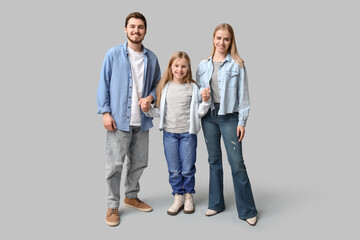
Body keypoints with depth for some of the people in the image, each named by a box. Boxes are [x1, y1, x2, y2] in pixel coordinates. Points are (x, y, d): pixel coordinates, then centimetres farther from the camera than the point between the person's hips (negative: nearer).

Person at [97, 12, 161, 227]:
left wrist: (150, 97, -4)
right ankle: (113, 206, 15)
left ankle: (132, 196, 35)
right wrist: (105, 112, -9)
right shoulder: (114, 54, -3)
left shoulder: (151, 58, 7)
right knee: (115, 164, -1)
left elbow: (157, 83, 17)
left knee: (139, 162, 14)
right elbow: (104, 84, -2)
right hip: (119, 119, -4)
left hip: (142, 119, 4)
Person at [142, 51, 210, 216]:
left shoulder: (193, 87, -1)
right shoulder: (164, 86, 3)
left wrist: (206, 101, -15)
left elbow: (198, 112, 0)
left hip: (188, 133, -1)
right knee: (174, 170, 9)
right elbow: (159, 111, 6)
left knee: (188, 168, 7)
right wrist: (148, 109, -11)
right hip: (169, 133, 2)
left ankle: (188, 196, 27)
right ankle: (178, 197, 25)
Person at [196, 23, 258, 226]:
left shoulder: (237, 65, -2)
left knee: (237, 163, -5)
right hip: (209, 116, 4)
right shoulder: (203, 65, 9)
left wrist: (242, 122, -8)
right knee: (214, 161, 13)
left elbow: (243, 95, -3)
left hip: (229, 117, -4)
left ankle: (248, 210, 8)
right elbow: (197, 87, 18)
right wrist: (201, 92, -6)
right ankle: (216, 203, 27)